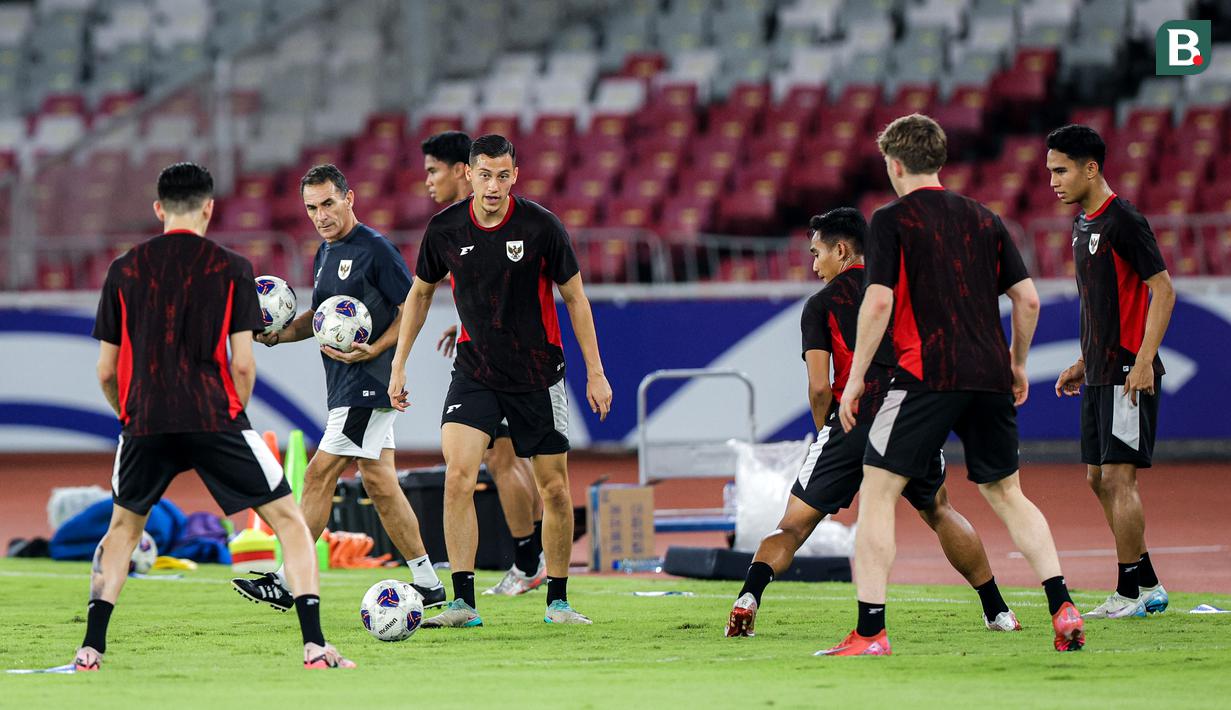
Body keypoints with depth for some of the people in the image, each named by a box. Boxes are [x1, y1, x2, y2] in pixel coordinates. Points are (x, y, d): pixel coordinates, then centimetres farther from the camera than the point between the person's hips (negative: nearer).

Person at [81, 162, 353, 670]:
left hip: (144, 420, 3)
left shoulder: (125, 270, 9)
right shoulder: (231, 269, 2)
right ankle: (314, 645, -7)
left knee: (123, 529, 24)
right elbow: (242, 365, -3)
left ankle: (91, 647, 12)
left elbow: (106, 370, 11)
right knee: (289, 521, 6)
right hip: (214, 417, -3)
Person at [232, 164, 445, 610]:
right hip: (346, 386, 9)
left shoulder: (374, 248, -12)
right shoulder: (325, 255, 15)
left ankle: (286, 582, -7)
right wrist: (277, 335, 8)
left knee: (319, 474, -9)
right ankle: (428, 585, 13)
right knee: (379, 481, 10)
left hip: (367, 383, -9)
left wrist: (373, 351, -23)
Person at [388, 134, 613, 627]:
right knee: (457, 477, -17)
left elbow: (574, 297, -2)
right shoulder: (444, 229, -7)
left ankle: (558, 601, 19)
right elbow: (420, 292, 10)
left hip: (538, 375, -1)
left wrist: (595, 373, -2)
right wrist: (399, 365, 7)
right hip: (475, 372, 1)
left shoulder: (541, 227, -13)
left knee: (554, 488, 3)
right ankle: (463, 602, -13)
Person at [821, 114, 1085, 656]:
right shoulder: (983, 220, 14)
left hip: (925, 377, -5)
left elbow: (879, 301, -10)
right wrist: (1017, 364, 25)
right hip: (989, 377, 5)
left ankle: (870, 631, -9)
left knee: (877, 493, -1)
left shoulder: (892, 220, -1)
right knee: (1007, 494, 17)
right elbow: (1027, 298, 12)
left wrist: (855, 377, -4)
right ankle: (1062, 608, 5)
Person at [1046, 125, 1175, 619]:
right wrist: (1083, 364, 22)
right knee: (1099, 479, 10)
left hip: (1129, 373, -10)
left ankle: (1130, 594, -5)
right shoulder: (1084, 224, 15)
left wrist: (1144, 361, -22)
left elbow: (1163, 290, -16)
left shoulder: (1123, 221, -13)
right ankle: (1148, 586, 17)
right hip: (1100, 374, 10)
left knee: (1119, 476, -10)